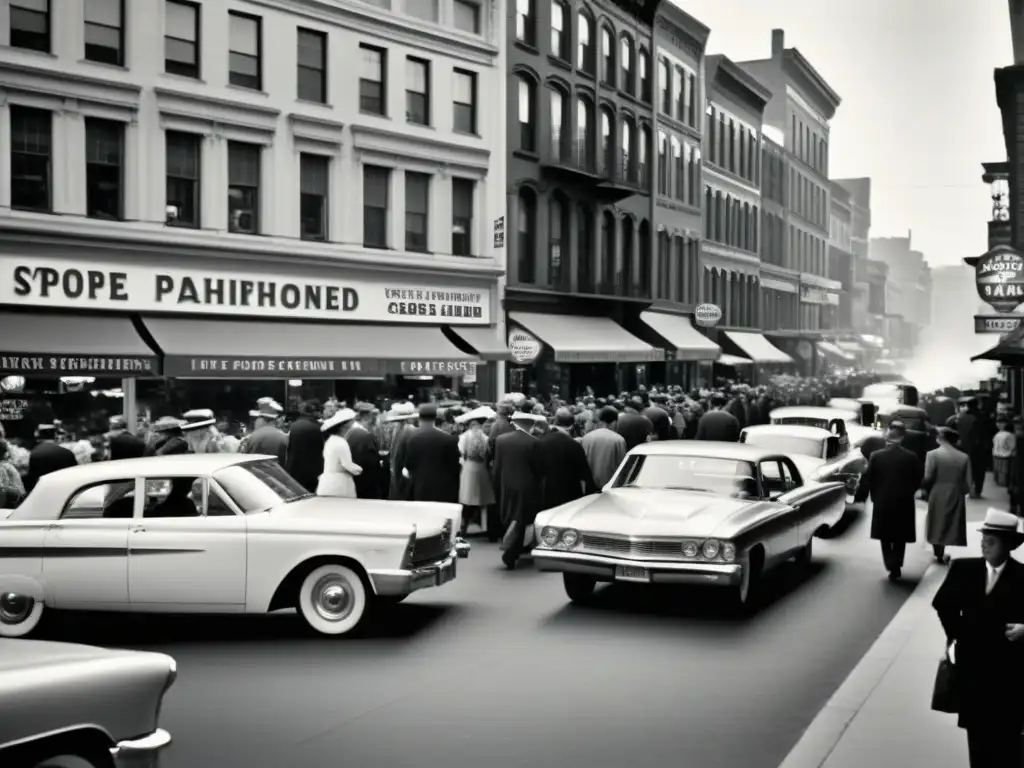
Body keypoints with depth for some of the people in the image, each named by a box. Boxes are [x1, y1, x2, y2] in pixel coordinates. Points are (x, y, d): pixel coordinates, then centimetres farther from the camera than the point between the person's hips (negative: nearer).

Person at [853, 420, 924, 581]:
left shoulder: (876, 456, -10)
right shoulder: (911, 457, -8)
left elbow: (866, 479, -8)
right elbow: (919, 479, 0)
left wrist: (860, 496, 4)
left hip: (882, 503, 0)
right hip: (904, 503, 0)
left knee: (885, 537, 13)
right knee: (900, 538, 14)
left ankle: (891, 566, 1)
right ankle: (896, 568, 9)